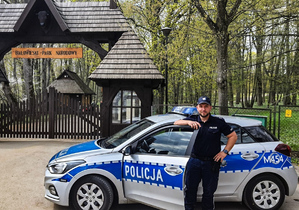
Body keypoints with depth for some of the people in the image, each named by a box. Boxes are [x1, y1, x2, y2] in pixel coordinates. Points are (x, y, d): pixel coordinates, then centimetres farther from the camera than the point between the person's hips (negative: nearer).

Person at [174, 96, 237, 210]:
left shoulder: (218, 122, -3)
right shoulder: (193, 119, 2)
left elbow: (233, 136, 3)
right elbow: (176, 123, -5)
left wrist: (225, 151, -4)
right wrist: (189, 122, -22)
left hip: (211, 163, -1)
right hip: (194, 161, 2)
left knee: (208, 192, 11)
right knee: (189, 189, 9)